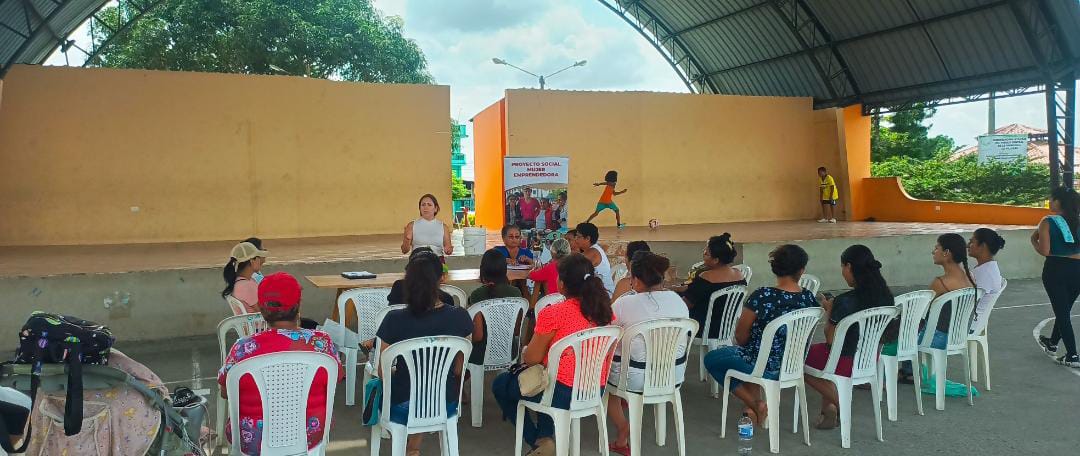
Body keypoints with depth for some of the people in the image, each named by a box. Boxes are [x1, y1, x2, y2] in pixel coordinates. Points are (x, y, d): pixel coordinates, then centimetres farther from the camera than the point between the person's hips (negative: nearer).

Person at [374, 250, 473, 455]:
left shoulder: (394, 320, -21)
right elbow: (458, 371, -4)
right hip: (446, 405, 2)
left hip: (402, 407, -1)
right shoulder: (460, 317, -16)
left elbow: (383, 372, -9)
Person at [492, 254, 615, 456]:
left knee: (500, 385, 19)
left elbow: (532, 358, -10)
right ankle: (545, 436, 26)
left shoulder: (553, 313, -20)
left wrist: (524, 353, 13)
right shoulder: (605, 310, -2)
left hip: (563, 394, -6)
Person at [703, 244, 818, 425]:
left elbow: (740, 337, -13)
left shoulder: (762, 296, -24)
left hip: (765, 368, -6)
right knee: (751, 352, 32)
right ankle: (756, 402, 18)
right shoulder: (809, 299, -9)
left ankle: (755, 404, 3)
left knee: (711, 359, 12)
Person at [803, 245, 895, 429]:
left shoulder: (845, 301, -28)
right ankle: (828, 407, 24)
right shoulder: (886, 296, -7)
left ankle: (838, 401, 12)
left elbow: (831, 339, -18)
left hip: (846, 362, -7)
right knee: (818, 351, 31)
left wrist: (829, 310, -4)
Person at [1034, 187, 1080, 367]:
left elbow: (1045, 251, -16)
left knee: (1062, 312, 4)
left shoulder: (1048, 222, -11)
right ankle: (1052, 343, 41)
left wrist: (1034, 240, 2)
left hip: (1056, 270, -5)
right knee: (1065, 309, 22)